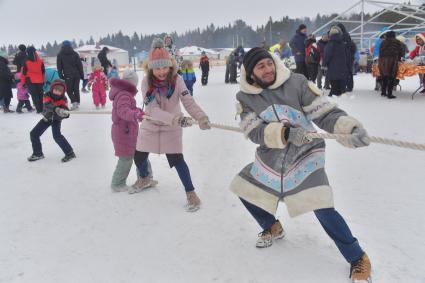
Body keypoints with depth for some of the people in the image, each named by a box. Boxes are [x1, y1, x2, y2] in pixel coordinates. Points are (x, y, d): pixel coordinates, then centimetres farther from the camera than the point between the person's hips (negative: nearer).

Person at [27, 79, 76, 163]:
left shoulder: (63, 100, -18)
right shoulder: (47, 96, -19)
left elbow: (65, 110, -27)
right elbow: (48, 105, -37)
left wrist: (65, 113, -51)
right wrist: (56, 109, -56)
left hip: (56, 119, -3)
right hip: (47, 118, 3)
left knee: (57, 136, -23)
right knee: (34, 134, 3)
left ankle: (69, 153, -10)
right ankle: (38, 153, 22)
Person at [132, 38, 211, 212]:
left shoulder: (177, 80, -20)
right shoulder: (146, 82, -22)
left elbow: (188, 102, -28)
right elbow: (153, 109, -31)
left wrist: (201, 117, -49)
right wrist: (176, 118, -47)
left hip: (171, 127, -2)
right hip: (150, 126, 2)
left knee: (176, 159, -12)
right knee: (139, 157, 13)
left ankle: (190, 192, 6)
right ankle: (145, 179, 47)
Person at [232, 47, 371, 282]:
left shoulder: (297, 83, -14)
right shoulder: (245, 97, -6)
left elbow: (325, 112, -14)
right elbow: (255, 132, -17)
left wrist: (350, 128, -32)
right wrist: (285, 132, -34)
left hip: (305, 155, -4)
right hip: (270, 158, 5)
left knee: (322, 208, -16)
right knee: (244, 189, 13)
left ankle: (358, 259, 7)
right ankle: (273, 228, 40)